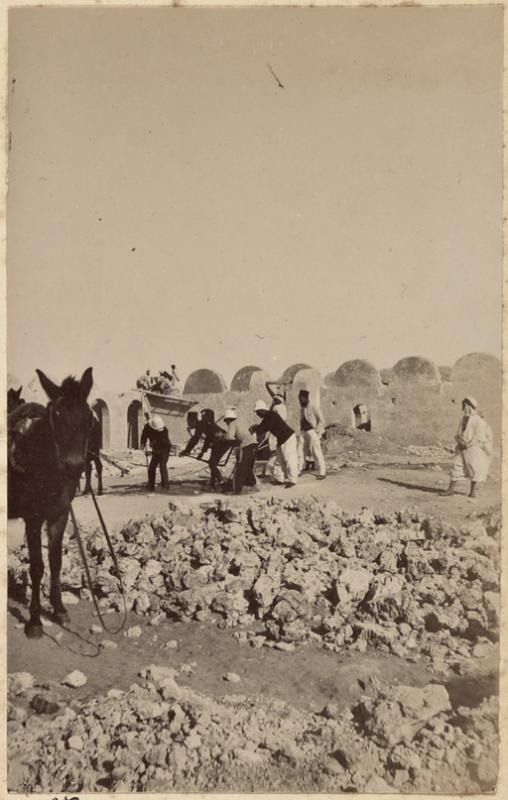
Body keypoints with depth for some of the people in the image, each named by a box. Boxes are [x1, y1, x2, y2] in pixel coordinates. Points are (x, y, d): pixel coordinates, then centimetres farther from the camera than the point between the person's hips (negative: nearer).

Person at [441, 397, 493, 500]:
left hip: (473, 449, -6)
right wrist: (459, 441, 2)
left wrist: (467, 444, -17)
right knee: (456, 466, 1)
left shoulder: (477, 420, -10)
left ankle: (473, 490, 11)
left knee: (474, 468, 0)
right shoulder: (463, 419, 12)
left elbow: (479, 437, -14)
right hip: (462, 448, 6)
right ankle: (452, 488, 4)